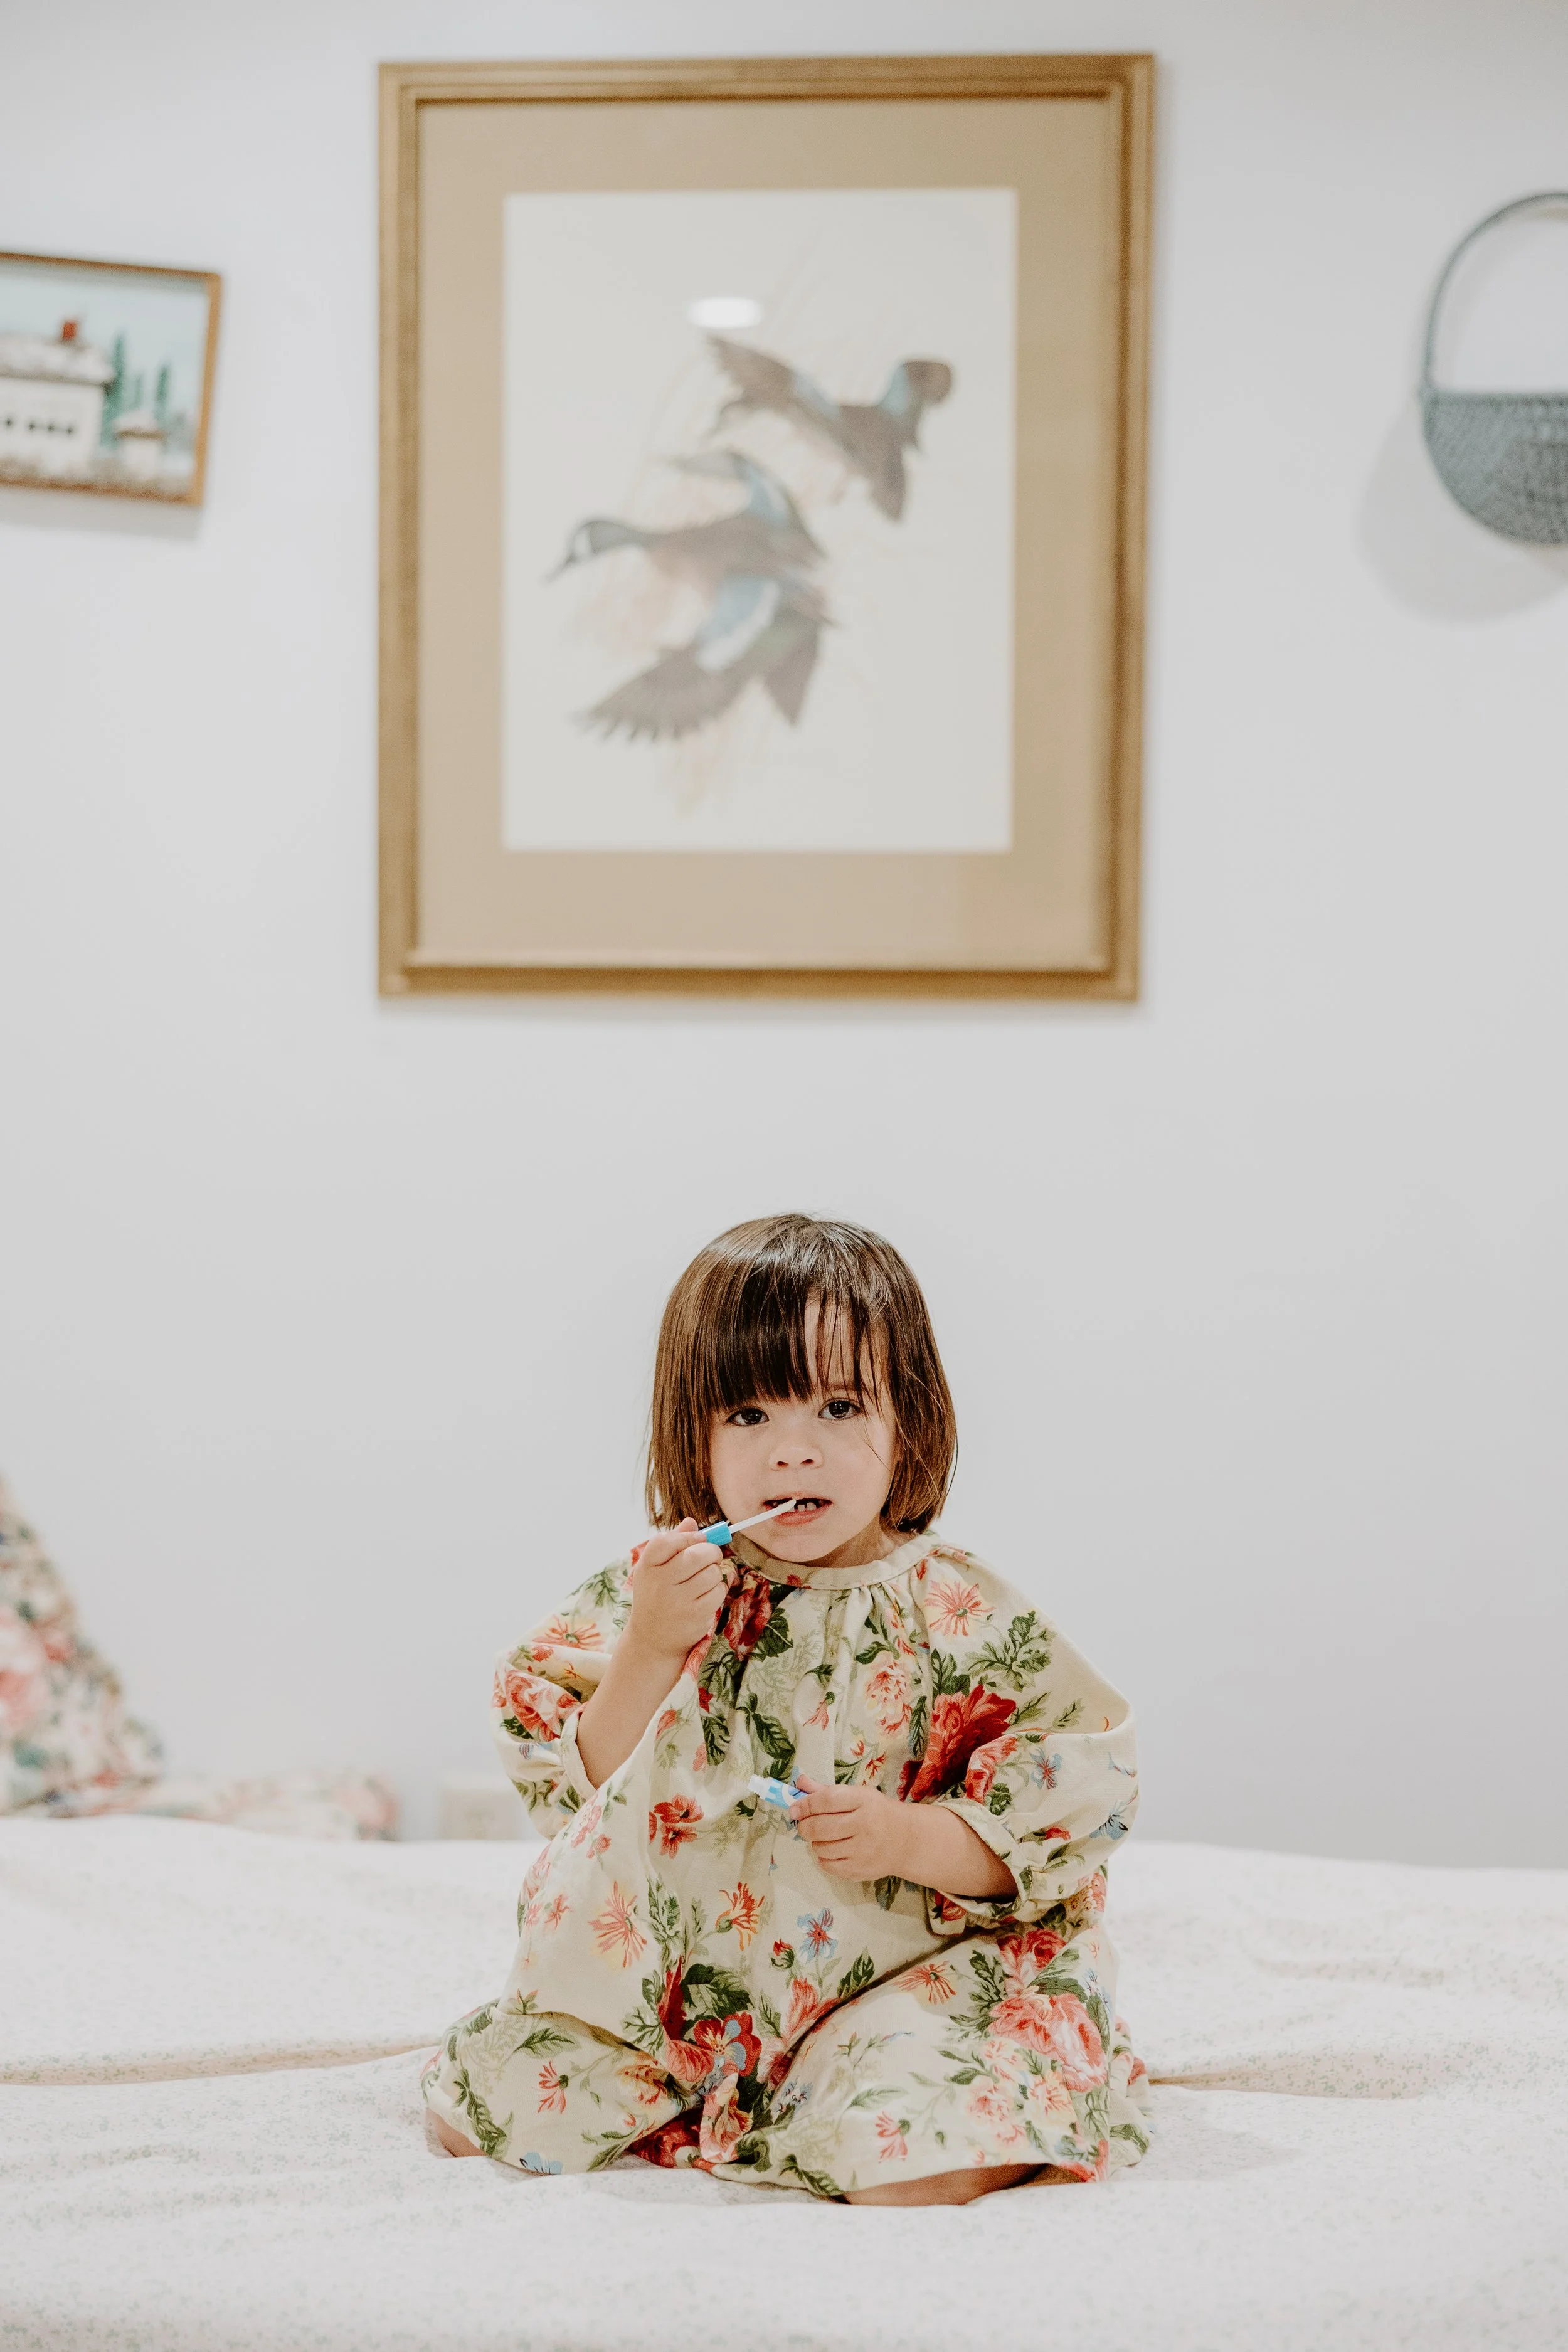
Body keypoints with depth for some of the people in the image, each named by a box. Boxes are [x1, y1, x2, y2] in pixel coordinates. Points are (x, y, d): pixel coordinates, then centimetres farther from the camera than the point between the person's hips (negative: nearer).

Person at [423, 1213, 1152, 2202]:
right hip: (676, 1977, 3)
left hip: (898, 1968, -3)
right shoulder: (662, 1594, -1)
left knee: (912, 2173, -29)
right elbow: (585, 1797, -6)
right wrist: (648, 1654, -20)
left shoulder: (959, 1615, -7)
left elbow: (1074, 1808, -6)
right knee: (477, 2116, -3)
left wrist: (910, 1839, -21)